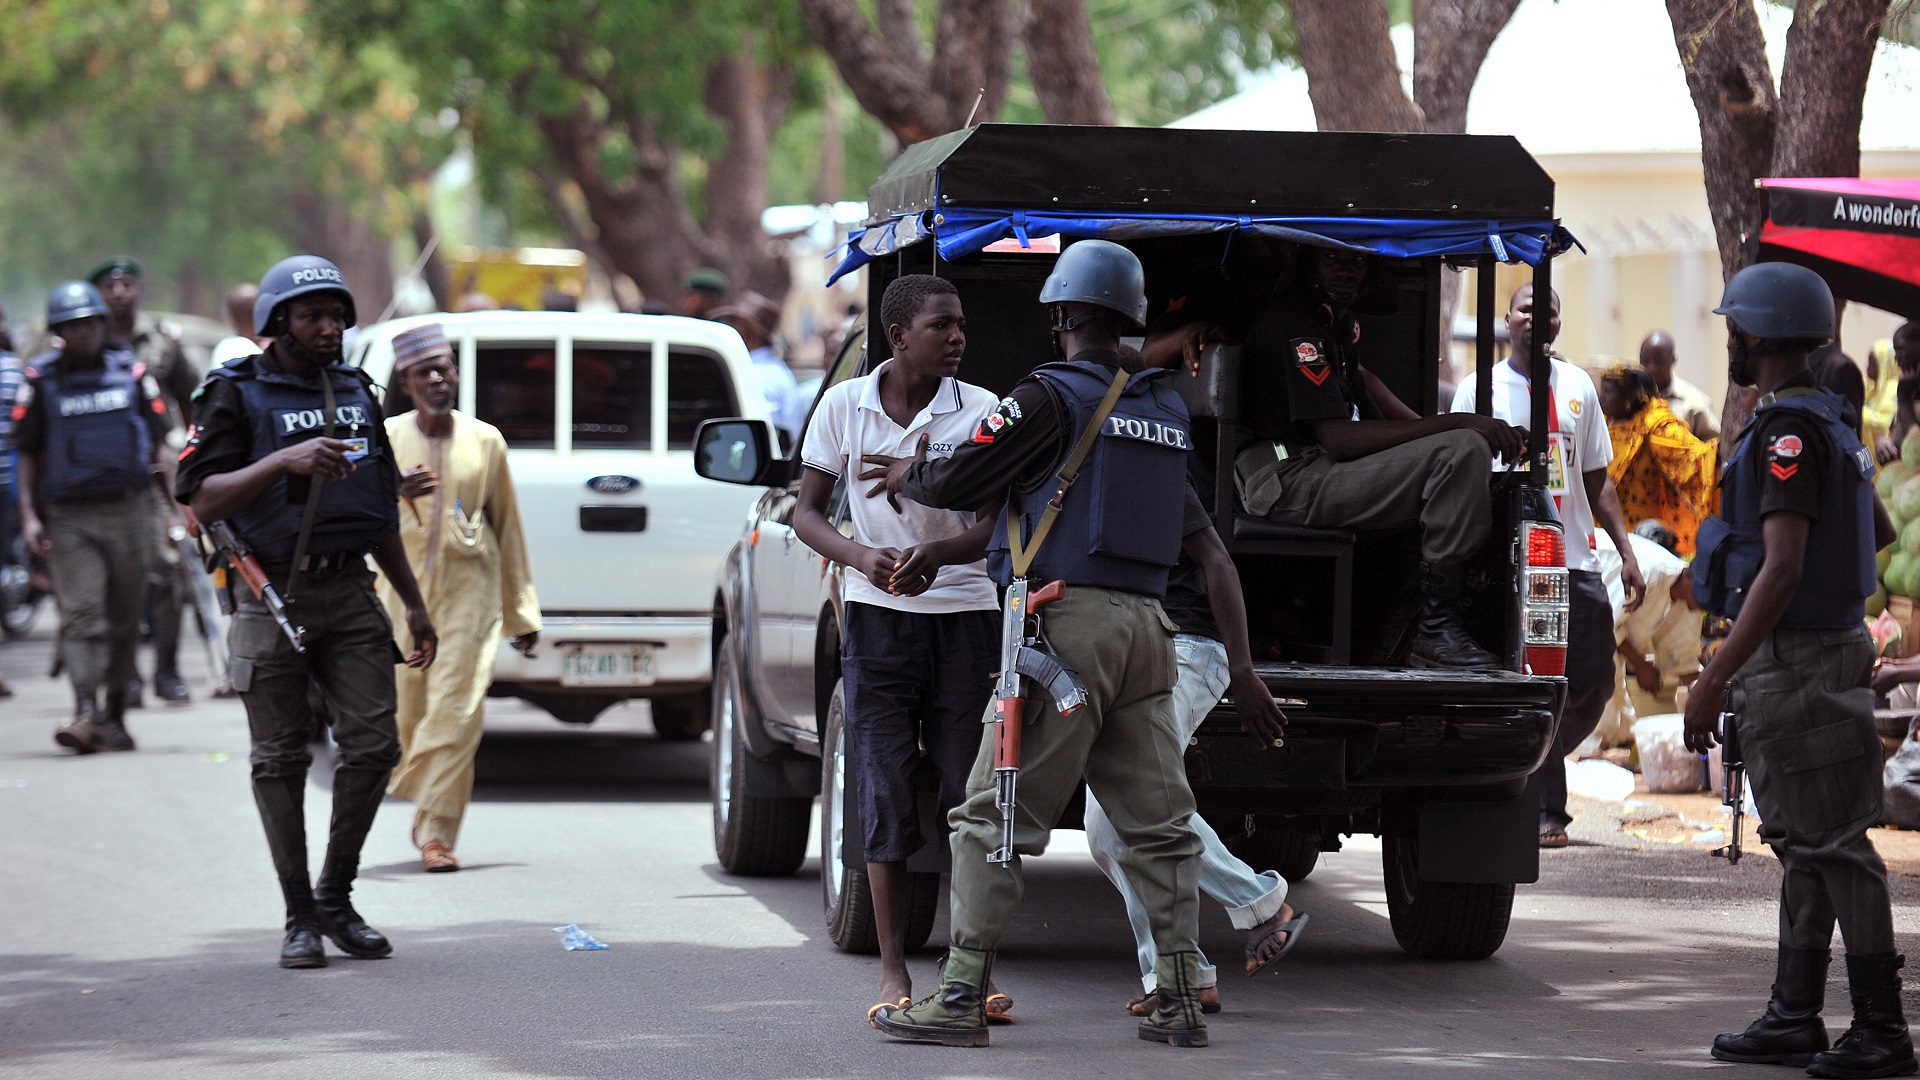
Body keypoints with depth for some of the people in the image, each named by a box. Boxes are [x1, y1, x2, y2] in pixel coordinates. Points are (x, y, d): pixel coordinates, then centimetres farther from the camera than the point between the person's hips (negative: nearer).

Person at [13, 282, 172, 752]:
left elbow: (160, 440, 13)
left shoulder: (131, 374, 8)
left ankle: (114, 715, 17)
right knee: (81, 615, -14)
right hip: (68, 516, -2)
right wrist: (29, 516, -1)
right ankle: (85, 713, -23)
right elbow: (28, 454, 7)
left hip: (128, 512, 2)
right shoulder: (41, 381, 4)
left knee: (124, 619, 7)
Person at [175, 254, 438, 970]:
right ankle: (300, 918, 6)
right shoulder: (237, 395, -2)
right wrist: (284, 461, -24)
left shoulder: (356, 394, 16)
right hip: (273, 596, -4)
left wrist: (415, 605, 20)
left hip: (350, 594, 4)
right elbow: (201, 499, -12)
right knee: (280, 758, 0)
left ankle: (336, 897, 10)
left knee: (373, 744, -5)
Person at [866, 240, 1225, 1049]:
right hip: (1145, 624, 7)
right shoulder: (1164, 409, 15)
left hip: (1069, 621, -7)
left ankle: (961, 995, -5)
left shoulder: (1051, 398, -8)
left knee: (994, 815, -3)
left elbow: (959, 483, -7)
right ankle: (1181, 1001, 6)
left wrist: (906, 479, 17)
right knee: (1157, 821, 8)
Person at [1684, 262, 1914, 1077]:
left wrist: (1714, 679, -28)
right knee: (1804, 843, 13)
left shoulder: (1788, 433, -19)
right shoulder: (1826, 423, 13)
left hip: (1794, 663, -11)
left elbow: (1781, 569, -27)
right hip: (1823, 648, 11)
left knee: (1833, 843, -8)